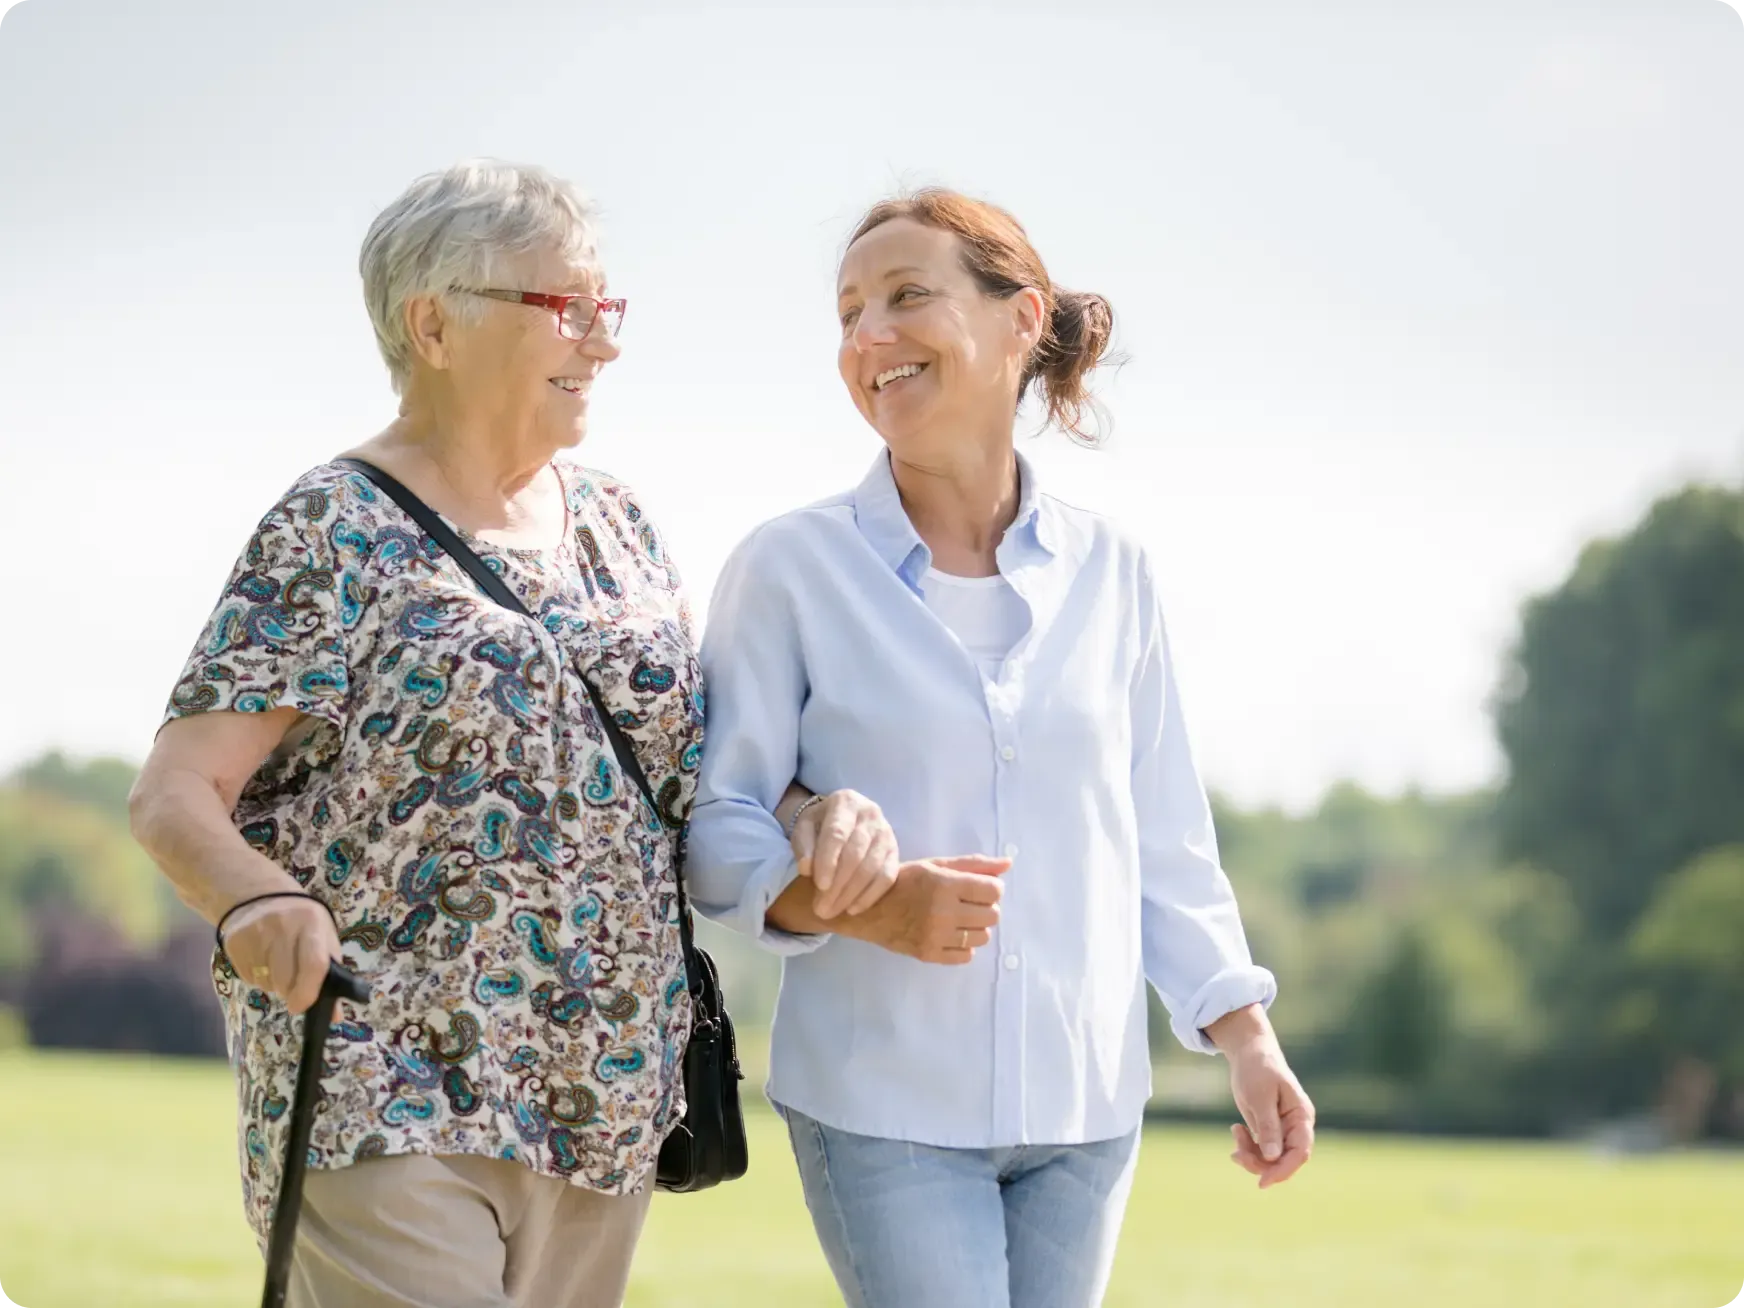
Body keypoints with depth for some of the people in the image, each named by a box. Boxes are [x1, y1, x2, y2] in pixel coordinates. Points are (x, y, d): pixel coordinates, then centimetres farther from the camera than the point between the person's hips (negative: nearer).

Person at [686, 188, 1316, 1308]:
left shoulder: (1110, 572, 5)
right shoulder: (794, 568, -4)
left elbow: (1165, 837, 10)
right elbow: (715, 826, -3)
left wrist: (1246, 1037, 4)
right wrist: (862, 908, -20)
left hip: (1085, 1103, 3)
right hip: (882, 1101, -3)